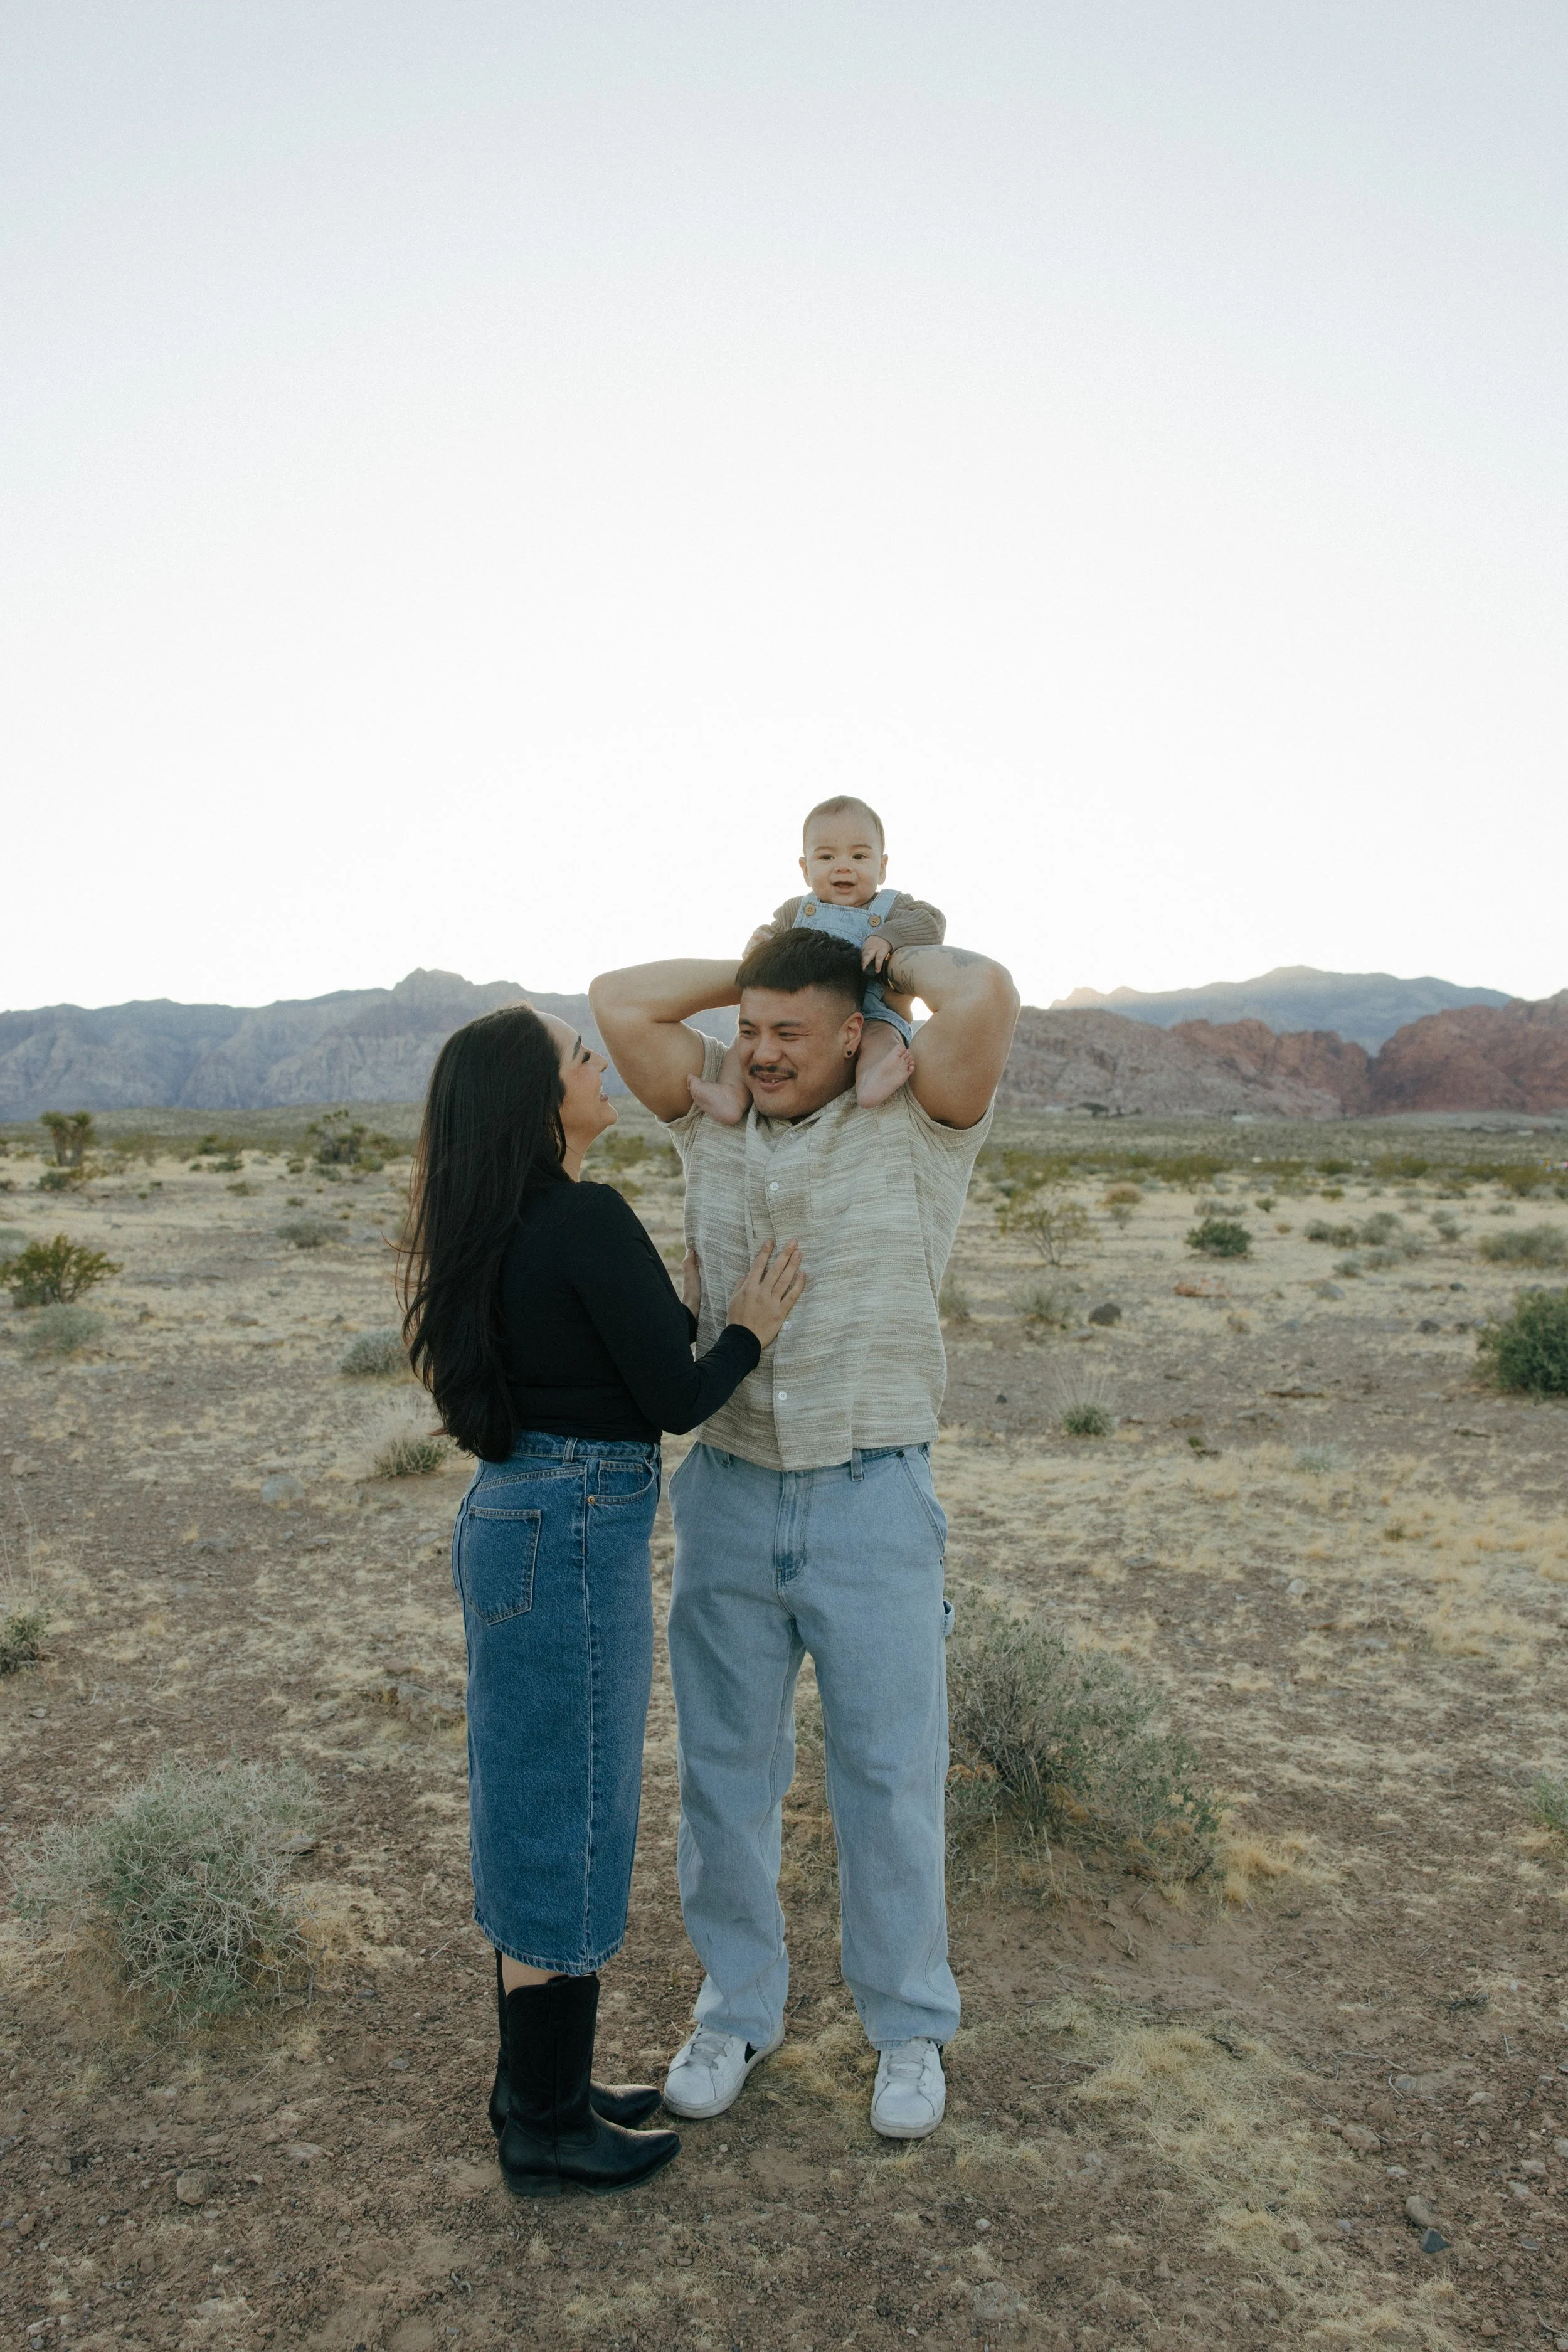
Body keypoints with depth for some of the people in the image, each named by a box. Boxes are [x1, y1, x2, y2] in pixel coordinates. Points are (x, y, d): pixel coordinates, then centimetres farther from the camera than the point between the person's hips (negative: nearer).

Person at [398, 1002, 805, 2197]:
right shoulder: (587, 1220, -20)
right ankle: (549, 2130, 23)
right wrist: (749, 1330, 0)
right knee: (567, 1822, 5)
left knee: (538, 1815, 20)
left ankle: (540, 2084, 37)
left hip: (516, 1516, 10)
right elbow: (675, 1398, -16)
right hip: (575, 1531, -10)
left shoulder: (500, 1230, 9)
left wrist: (700, 1305, 17)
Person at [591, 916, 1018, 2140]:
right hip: (726, 1495, 4)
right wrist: (759, 964, 6)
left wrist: (894, 956, -1)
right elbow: (621, 1001, 6)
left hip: (873, 1501, -3)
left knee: (889, 1776, 10)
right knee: (724, 1771, 15)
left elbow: (985, 993, -20)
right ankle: (738, 2009, 36)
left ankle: (910, 2027, 32)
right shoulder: (718, 1126, 7)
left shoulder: (917, 1133, -5)